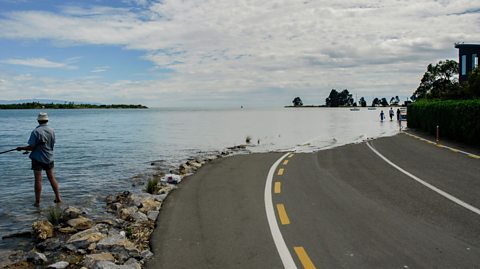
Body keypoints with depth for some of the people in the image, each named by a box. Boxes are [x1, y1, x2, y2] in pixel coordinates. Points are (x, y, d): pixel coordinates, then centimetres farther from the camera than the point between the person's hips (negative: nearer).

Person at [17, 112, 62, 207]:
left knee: (38, 179, 1)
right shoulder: (52, 131, -1)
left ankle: (37, 202, 7)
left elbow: (31, 147, -16)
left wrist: (21, 148, 3)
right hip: (49, 158, 5)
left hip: (38, 158, -4)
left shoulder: (36, 132, -16)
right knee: (52, 177, 14)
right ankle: (58, 198, 16)